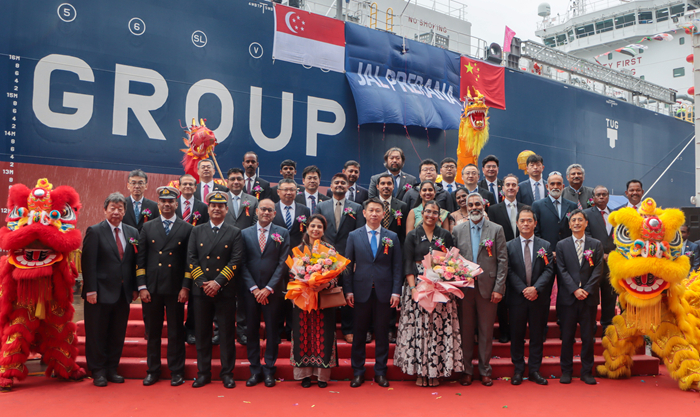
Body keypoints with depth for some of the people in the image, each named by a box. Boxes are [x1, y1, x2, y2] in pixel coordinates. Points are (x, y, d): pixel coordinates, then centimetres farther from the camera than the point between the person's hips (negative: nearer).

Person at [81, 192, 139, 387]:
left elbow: (134, 263, 10)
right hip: (101, 292, -4)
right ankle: (98, 372, 18)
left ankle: (111, 369, 23)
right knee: (97, 334, 6)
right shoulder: (95, 231, -3)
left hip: (123, 293, 4)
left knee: (118, 334, 10)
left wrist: (134, 288, 4)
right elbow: (88, 263, -9)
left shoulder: (132, 233, 9)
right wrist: (90, 289, -15)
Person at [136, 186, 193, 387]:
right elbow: (140, 259, 6)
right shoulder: (148, 227, 9)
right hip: (152, 288, 2)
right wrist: (142, 287, -1)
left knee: (176, 331, 4)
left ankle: (176, 372, 14)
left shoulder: (186, 228, 4)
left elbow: (189, 260, 1)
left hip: (176, 288, -2)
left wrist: (185, 287, -5)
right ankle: (153, 371, 20)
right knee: (153, 331, 9)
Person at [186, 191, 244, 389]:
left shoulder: (235, 233, 4)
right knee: (202, 334, 7)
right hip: (200, 291, 2)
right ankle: (203, 373, 18)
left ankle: (227, 373, 13)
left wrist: (218, 282, -13)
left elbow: (236, 261, -5)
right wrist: (202, 283, -8)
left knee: (227, 334, 3)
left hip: (225, 290, -1)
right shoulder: (197, 231, 10)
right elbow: (191, 259, 3)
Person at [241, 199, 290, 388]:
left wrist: (268, 288, -9)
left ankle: (269, 370, 15)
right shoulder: (245, 233, 7)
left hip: (273, 291, -1)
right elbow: (243, 264, 3)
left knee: (272, 330, 4)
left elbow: (283, 263, -2)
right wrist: (253, 288, -7)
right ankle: (255, 370, 17)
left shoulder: (282, 233, 3)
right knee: (252, 330, 5)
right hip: (251, 290, 1)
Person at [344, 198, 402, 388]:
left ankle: (380, 372, 19)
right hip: (361, 292, 0)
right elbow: (348, 264, 5)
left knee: (382, 334, 7)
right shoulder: (354, 235, 7)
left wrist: (396, 291, -3)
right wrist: (348, 290, -3)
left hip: (384, 292, 0)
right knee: (359, 333, 6)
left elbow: (397, 266, 5)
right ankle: (358, 372, 18)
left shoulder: (392, 237, 7)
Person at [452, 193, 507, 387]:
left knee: (486, 331, 6)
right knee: (466, 331, 7)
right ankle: (466, 370, 19)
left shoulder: (496, 230, 3)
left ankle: (485, 371, 19)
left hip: (488, 288, -1)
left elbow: (502, 261, 0)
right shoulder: (458, 231, 7)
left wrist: (498, 288, -6)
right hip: (465, 288, 1)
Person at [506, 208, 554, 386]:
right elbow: (509, 271, -3)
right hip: (516, 298, -1)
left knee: (537, 335, 7)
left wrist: (536, 288, -16)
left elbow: (549, 270, -2)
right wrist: (523, 289, -14)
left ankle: (534, 370, 18)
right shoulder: (509, 246, 3)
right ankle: (518, 371, 18)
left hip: (539, 298, 1)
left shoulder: (545, 245, 7)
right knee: (517, 335, 5)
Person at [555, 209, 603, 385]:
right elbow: (562, 271, -1)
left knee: (588, 336, 5)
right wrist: (575, 290, -12)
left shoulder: (596, 245, 9)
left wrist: (587, 290, -11)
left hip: (589, 298, 1)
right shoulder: (561, 245, 7)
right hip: (568, 298, 0)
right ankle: (566, 371, 13)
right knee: (567, 336, 4)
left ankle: (587, 372, 15)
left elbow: (598, 271, 1)